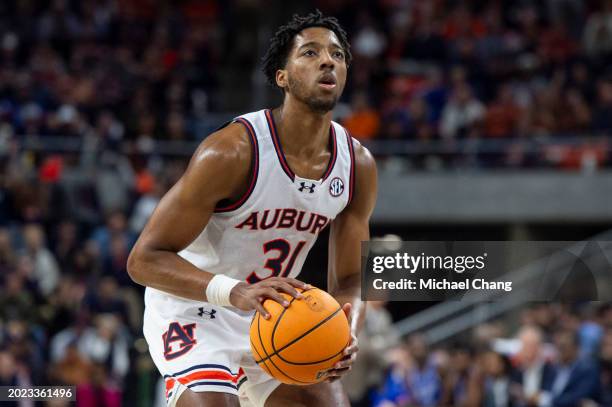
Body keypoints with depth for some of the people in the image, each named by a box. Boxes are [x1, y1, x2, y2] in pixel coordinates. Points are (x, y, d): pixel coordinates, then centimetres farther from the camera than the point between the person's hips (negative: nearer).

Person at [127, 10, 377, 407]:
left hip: (273, 315, 7)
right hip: (194, 310, -6)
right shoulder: (231, 152, -26)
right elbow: (145, 259, -26)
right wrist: (235, 292, -41)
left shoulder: (358, 166, -8)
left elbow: (350, 279, 1)